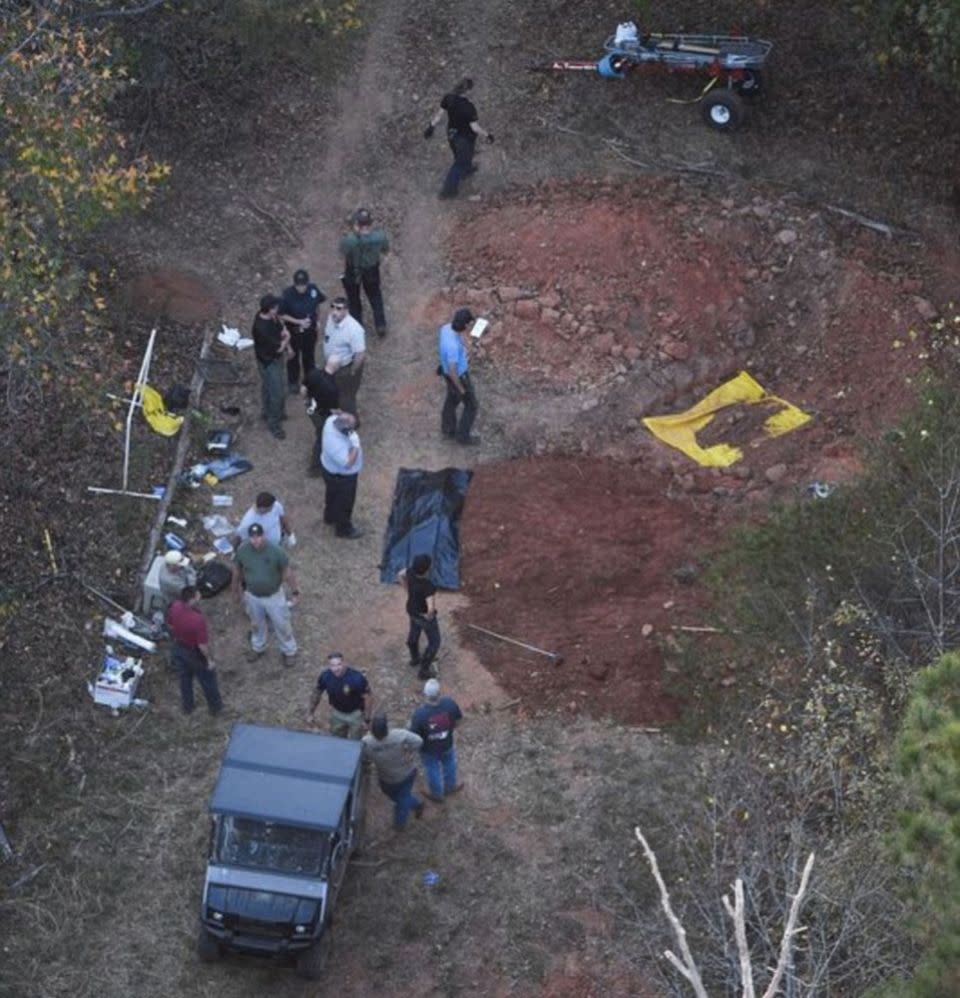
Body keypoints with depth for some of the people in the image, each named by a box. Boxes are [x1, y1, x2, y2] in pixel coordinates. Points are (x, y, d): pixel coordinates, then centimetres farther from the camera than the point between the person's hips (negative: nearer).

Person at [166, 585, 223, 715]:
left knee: (184, 678, 30)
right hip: (195, 653, -6)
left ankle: (187, 706, 51)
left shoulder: (175, 607, -23)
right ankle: (215, 707, 45)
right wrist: (209, 660, -11)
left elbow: (170, 625, -2)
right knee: (207, 680, 22)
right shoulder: (197, 620, -41)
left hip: (179, 648, 6)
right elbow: (202, 645, -29)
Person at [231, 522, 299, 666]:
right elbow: (237, 571, -3)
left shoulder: (276, 551, -29)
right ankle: (258, 647, 54)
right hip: (252, 596, 2)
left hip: (274, 596, -2)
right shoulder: (242, 550, -21)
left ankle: (289, 651, 43)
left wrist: (294, 591, -8)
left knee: (281, 625, 17)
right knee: (256, 623, 27)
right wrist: (235, 589, 10)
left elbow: (287, 572, -15)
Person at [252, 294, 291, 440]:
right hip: (269, 362, -9)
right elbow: (278, 348, -29)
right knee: (277, 393, 4)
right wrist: (286, 338, -10)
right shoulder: (261, 328, -38)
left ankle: (267, 412, 50)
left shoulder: (271, 316, -12)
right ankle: (273, 423, 23)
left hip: (276, 357, 9)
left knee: (268, 387, 28)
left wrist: (285, 343, -8)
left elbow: (281, 327, 9)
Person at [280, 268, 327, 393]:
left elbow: (320, 301, 4)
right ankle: (293, 382, 41)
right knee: (293, 357, 19)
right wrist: (299, 321, -25)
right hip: (294, 331, -3)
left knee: (309, 356, 22)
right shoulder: (287, 295, -29)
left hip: (310, 330, 3)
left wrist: (313, 316, 1)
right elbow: (282, 315, -18)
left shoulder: (313, 289, -20)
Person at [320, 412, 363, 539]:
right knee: (344, 502, 20)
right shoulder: (337, 446, -46)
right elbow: (348, 464, -38)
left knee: (333, 494, 34)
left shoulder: (332, 419, -23)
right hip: (341, 476, -8)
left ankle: (330, 517, 61)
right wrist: (355, 445, -37)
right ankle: (344, 529, 46)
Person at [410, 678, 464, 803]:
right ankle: (450, 787, 59)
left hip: (429, 750, -2)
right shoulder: (450, 704, -31)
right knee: (449, 765, 33)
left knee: (433, 771, 27)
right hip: (447, 745, 2)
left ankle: (437, 795, 52)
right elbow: (459, 719, -10)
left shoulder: (420, 713, -39)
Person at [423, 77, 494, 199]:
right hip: (465, 138, -6)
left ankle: (466, 170, 65)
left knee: (459, 155, 35)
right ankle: (448, 190, 27)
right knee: (460, 163, 17)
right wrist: (487, 135, -11)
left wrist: (431, 127, 6)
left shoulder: (449, 98, -21)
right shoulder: (469, 107, -37)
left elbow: (440, 114, -8)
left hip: (451, 133, 6)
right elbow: (475, 128, -28)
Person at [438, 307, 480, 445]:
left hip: (452, 370, 8)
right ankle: (463, 436, 34)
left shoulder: (446, 328, -19)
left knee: (452, 400, 29)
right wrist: (461, 388, -17)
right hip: (458, 377, -8)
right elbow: (452, 371, -31)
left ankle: (448, 429, 50)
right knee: (471, 405, 16)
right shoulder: (452, 346, -45)